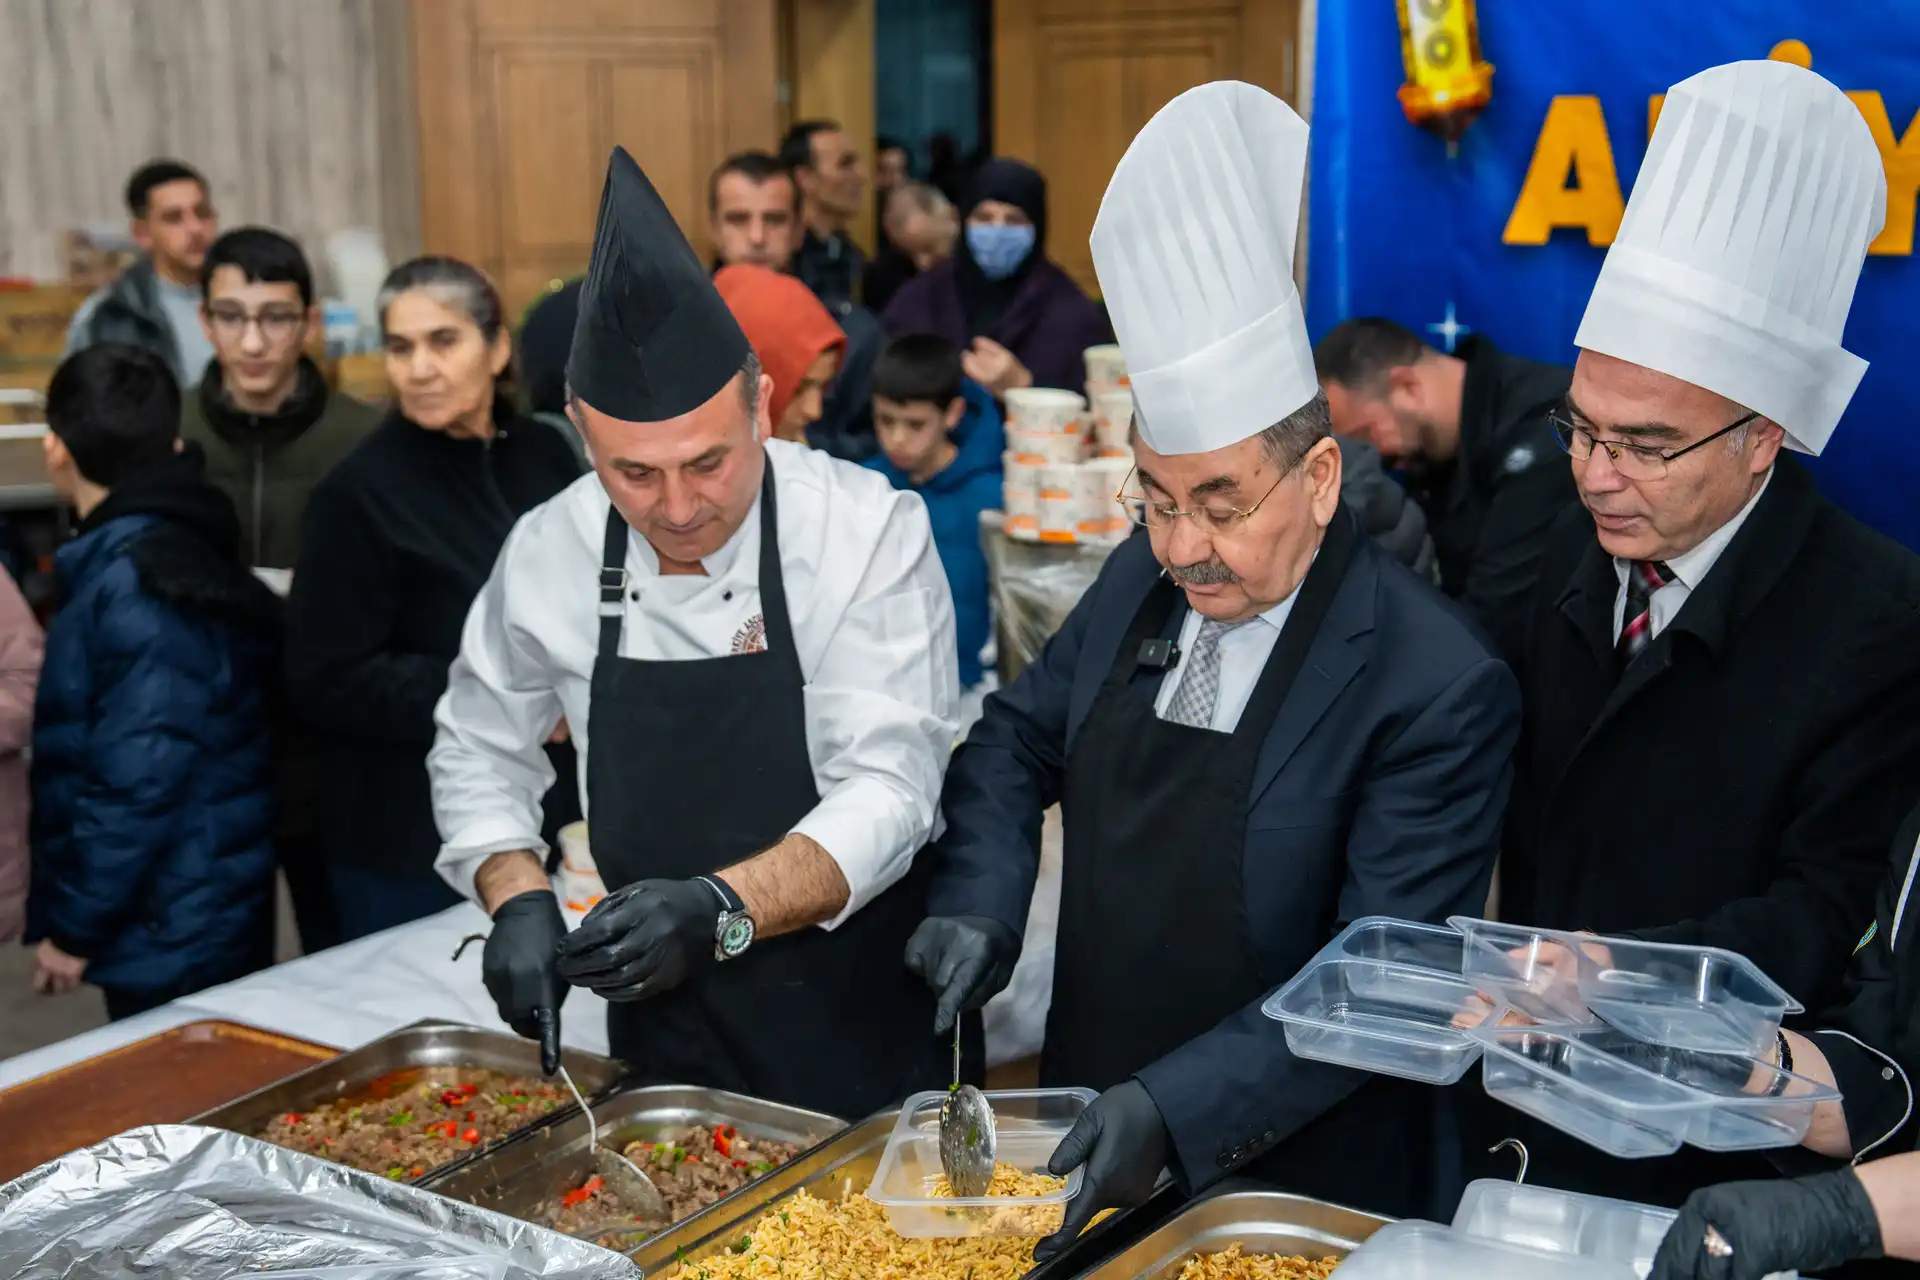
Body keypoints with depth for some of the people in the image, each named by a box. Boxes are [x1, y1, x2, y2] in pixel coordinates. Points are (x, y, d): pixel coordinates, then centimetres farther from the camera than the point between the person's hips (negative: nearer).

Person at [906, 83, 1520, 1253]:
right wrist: (980, 902, -10)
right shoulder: (1144, 579, -4)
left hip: (1297, 1186, -5)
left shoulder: (1440, 687, -22)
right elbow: (1019, 741, 8)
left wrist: (1172, 1109, -29)